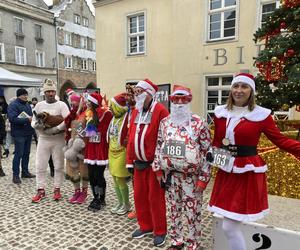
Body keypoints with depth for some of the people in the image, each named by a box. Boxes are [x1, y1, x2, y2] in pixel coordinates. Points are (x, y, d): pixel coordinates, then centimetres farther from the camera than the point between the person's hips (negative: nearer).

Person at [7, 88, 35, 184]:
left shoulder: (27, 105, 14)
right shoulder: (13, 105, -9)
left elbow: (31, 115, 21)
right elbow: (13, 119, -22)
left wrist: (33, 118, -2)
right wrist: (27, 120, -27)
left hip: (28, 133, 7)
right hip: (19, 133, -7)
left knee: (26, 153, 13)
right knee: (18, 154, -4)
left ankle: (25, 172, 24)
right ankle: (15, 175, 4)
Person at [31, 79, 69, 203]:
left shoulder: (62, 105, -4)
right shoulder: (39, 105, 8)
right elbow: (33, 122, 8)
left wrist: (55, 129, -23)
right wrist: (37, 125, -15)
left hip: (58, 140, -3)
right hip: (43, 139, 3)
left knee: (58, 166, 6)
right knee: (40, 166, 6)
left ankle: (57, 189, 21)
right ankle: (41, 191, 19)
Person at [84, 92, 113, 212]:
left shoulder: (105, 113, -13)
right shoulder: (88, 113, 10)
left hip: (101, 149, -7)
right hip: (90, 148, 7)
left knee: (99, 175, 0)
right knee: (91, 175, 11)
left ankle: (102, 200, 17)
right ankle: (95, 198, 28)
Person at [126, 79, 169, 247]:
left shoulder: (160, 111, -13)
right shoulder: (136, 112, 10)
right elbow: (131, 137, 12)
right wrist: (130, 161, 11)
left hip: (154, 163, -7)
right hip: (139, 163, 7)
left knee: (155, 197, 4)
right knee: (139, 196, 15)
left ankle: (160, 231, 24)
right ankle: (145, 226, 35)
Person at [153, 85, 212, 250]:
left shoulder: (199, 123, -10)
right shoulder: (164, 122, 3)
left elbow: (207, 152, -9)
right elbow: (159, 147, 10)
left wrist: (203, 178, -10)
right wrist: (158, 169, 7)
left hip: (192, 177, -4)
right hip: (170, 175, 4)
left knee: (193, 213, 10)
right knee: (173, 210, 18)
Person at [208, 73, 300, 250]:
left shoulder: (261, 114, -7)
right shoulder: (221, 113, 5)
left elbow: (280, 140, -3)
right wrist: (212, 154, -2)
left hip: (249, 173, -4)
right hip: (226, 171, 5)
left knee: (229, 227, -1)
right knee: (231, 226, 16)